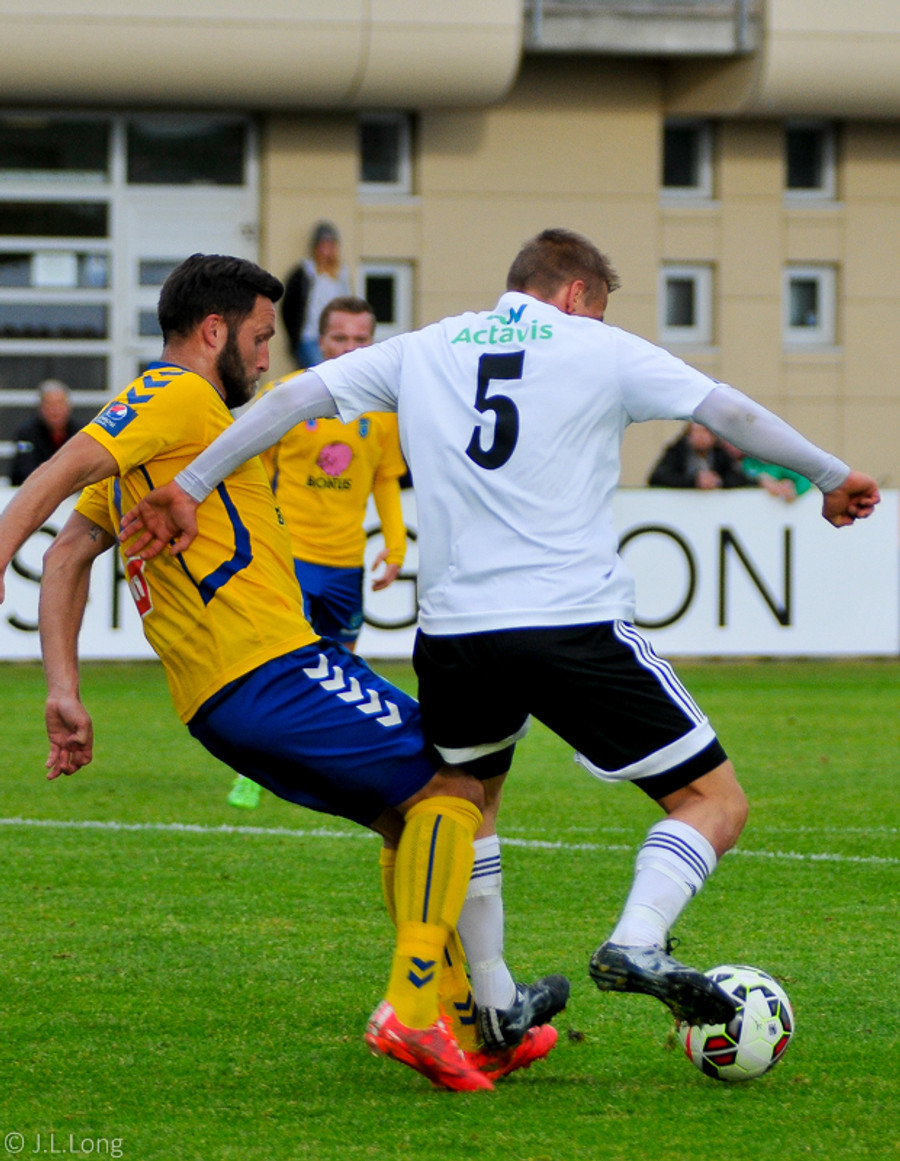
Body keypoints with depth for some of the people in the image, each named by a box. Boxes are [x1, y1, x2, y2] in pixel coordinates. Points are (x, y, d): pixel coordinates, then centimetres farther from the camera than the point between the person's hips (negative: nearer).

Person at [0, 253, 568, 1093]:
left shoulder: (145, 413, 25)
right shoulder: (180, 396, -4)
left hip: (217, 704, 10)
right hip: (270, 668, -10)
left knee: (412, 820, 17)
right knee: (453, 782, -7)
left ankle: (468, 1032, 14)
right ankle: (412, 1007, -18)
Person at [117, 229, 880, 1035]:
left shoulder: (424, 351, 15)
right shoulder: (600, 351, 5)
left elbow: (295, 397, 10)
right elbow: (732, 413, 4)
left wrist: (189, 488, 12)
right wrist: (832, 477, 17)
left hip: (454, 632, 4)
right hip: (577, 627, -4)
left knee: (467, 802, 30)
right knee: (715, 801, 4)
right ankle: (638, 942, -19)